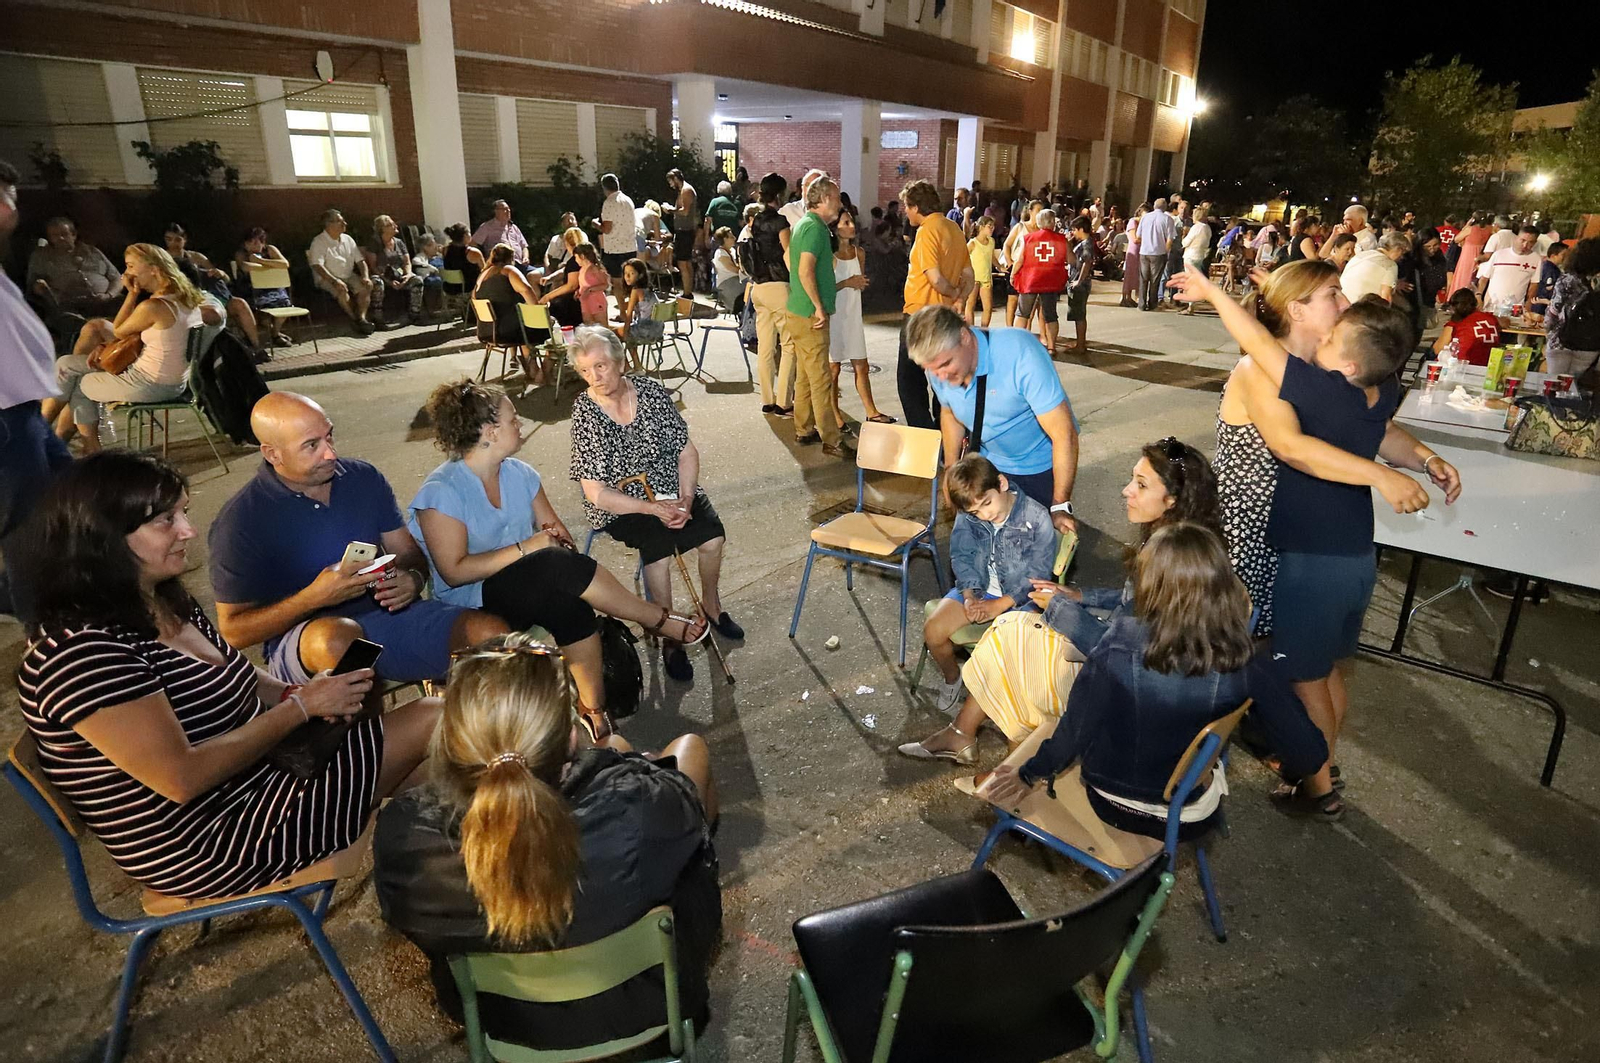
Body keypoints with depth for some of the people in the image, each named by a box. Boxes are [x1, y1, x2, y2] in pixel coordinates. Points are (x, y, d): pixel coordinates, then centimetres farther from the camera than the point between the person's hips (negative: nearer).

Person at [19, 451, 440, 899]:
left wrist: (300, 693, -7)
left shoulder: (170, 603, 5)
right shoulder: (80, 650, -24)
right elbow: (182, 778, -28)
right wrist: (301, 706, -19)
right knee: (430, 720, -12)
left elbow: (236, 680, 15)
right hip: (209, 843, -10)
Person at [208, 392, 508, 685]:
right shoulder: (239, 520, -6)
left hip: (387, 614, 4)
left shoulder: (365, 479, 7)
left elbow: (410, 554, 13)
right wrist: (315, 597, -21)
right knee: (334, 640, -42)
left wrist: (414, 580, -12)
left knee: (494, 631, -21)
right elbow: (234, 632, -6)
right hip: (301, 639, -3)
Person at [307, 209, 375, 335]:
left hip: (349, 276, 6)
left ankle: (362, 318, -29)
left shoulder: (347, 239, 12)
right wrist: (334, 281, -33)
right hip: (327, 279, -6)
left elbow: (360, 260, 13)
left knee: (367, 286, -22)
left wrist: (365, 276, -7)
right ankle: (355, 319, -19)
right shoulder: (318, 242, -8)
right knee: (342, 291, -35)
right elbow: (317, 266, -19)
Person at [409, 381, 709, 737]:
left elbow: (557, 531, 12)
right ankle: (659, 620, -17)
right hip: (472, 605, -6)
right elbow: (454, 571, -19)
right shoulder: (440, 492, -13)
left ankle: (593, 709, -19)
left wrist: (559, 540, -12)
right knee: (558, 564, -32)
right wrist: (525, 548, -22)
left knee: (571, 607, -31)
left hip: (531, 590, 6)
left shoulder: (520, 473, 6)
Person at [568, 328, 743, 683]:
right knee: (659, 544, -31)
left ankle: (711, 604, 10)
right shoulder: (584, 413, -12)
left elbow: (686, 451, 0)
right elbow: (595, 493, -15)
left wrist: (686, 498, -16)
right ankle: (669, 637, -14)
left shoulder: (651, 391, -4)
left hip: (671, 489, 4)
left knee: (712, 537, -20)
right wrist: (653, 508, -23)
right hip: (620, 504, -3)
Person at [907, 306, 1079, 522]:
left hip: (1041, 469, -4)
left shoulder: (1020, 353, -34)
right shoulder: (938, 365, -17)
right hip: (989, 463, 4)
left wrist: (1060, 506, -27)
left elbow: (1064, 434, -31)